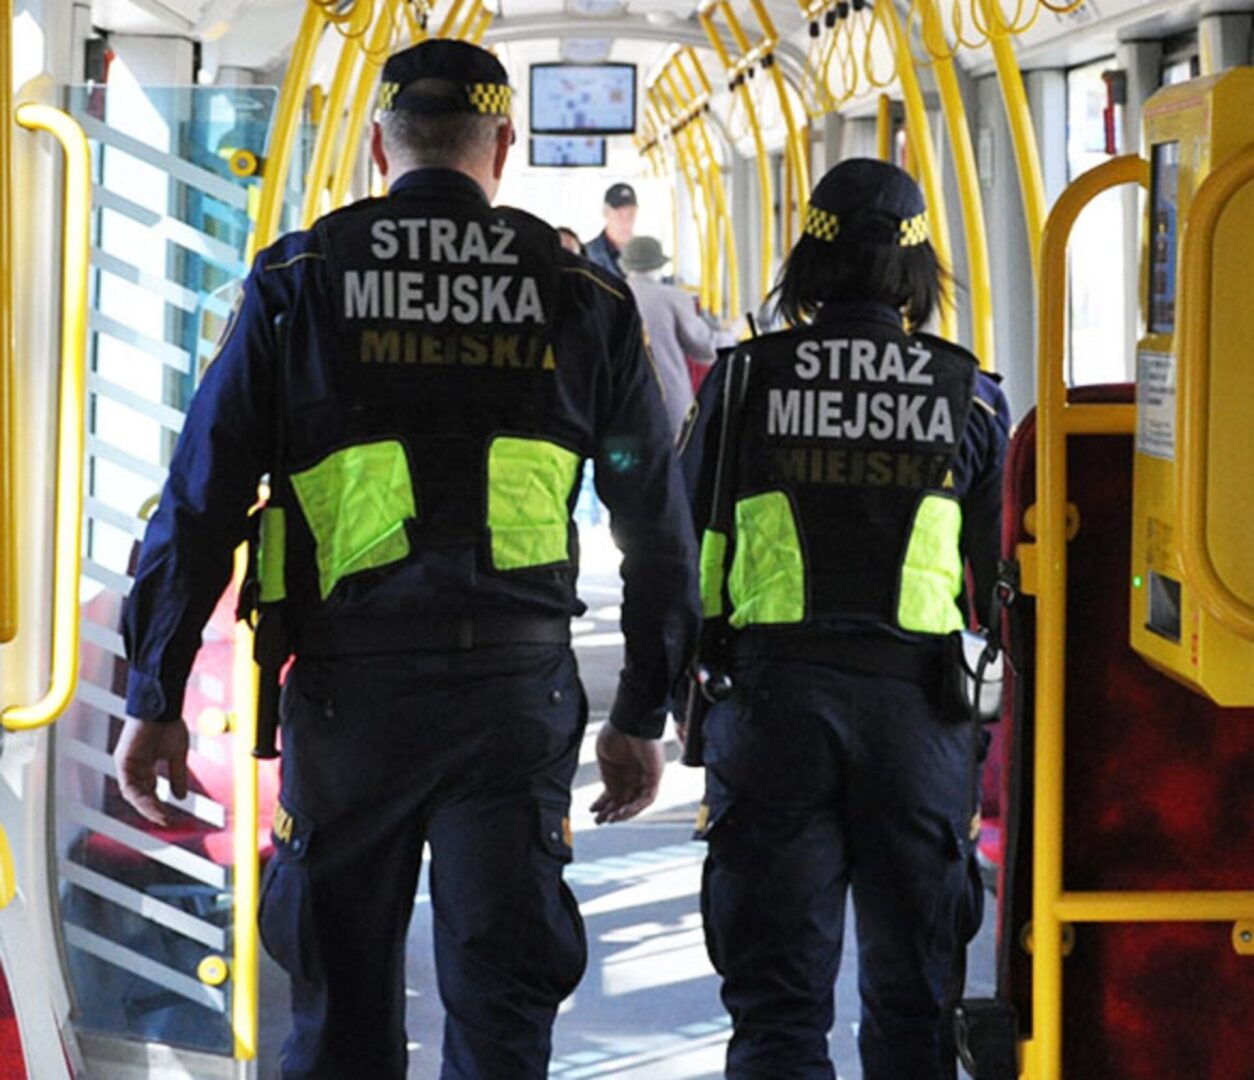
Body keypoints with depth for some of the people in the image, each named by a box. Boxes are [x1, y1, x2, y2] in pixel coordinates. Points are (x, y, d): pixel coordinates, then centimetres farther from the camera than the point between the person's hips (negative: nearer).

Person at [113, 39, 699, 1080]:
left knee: (342, 993, 12)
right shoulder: (582, 295, 6)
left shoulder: (298, 280, 3)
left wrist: (155, 700, 3)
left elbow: (201, 499, -2)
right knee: (502, 992, 3)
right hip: (516, 683, 0)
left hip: (351, 681, 0)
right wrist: (642, 717, 16)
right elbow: (659, 524, 9)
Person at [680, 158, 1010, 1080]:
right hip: (919, 708, 1)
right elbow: (996, 575, 6)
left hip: (772, 697, -1)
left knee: (778, 980, 2)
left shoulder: (742, 382, 0)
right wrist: (985, 734, 16)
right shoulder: (970, 398, 2)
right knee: (913, 986, 14)